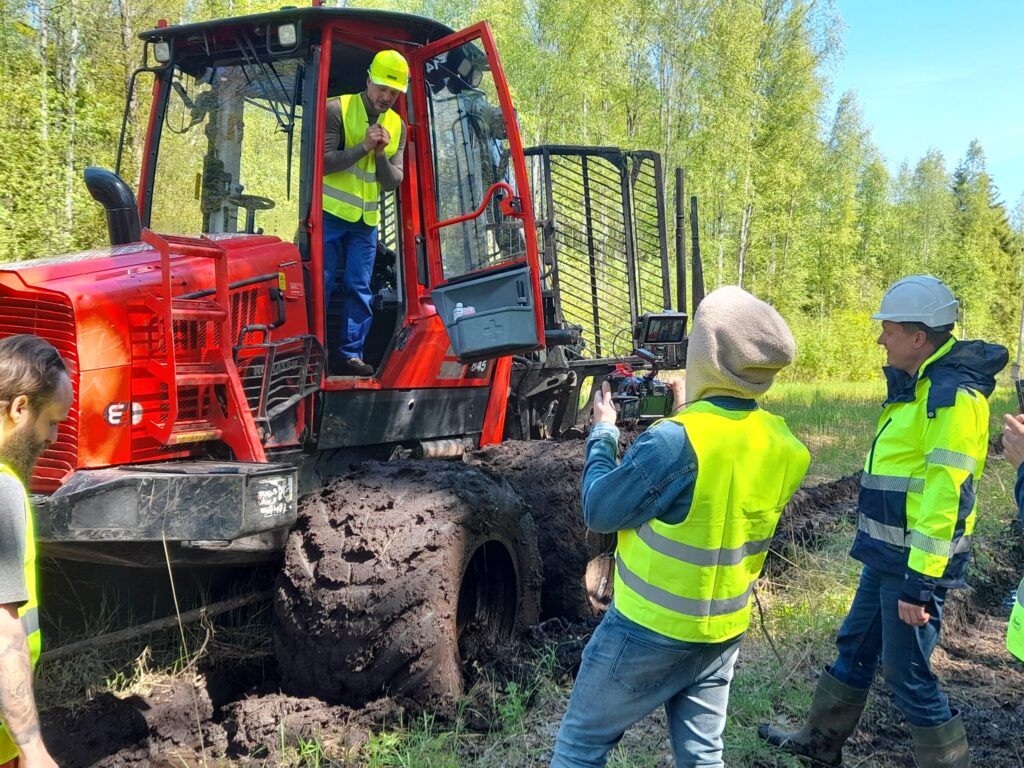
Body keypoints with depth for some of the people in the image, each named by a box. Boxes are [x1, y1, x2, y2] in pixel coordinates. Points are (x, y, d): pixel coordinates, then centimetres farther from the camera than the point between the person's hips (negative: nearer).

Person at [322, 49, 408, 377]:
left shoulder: (397, 126, 8)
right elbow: (322, 162, -16)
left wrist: (382, 153, -16)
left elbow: (393, 181, 2)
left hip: (366, 221, 5)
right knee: (319, 285, -5)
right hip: (330, 214, -5)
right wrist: (363, 146, -22)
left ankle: (350, 354, 10)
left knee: (359, 289, 4)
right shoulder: (336, 109, -8)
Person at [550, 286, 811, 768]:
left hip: (650, 629, -6)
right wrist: (692, 418, 11)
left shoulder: (675, 441, -27)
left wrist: (602, 432, -1)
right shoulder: (782, 446, -5)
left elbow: (599, 511, -15)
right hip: (725, 629, 6)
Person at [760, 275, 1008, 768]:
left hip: (915, 562, -10)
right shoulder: (920, 384, 11)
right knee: (854, 648, 21)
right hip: (887, 555, 10)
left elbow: (947, 493, -25)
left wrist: (920, 580, -26)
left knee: (907, 674, 0)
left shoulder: (953, 393, -21)